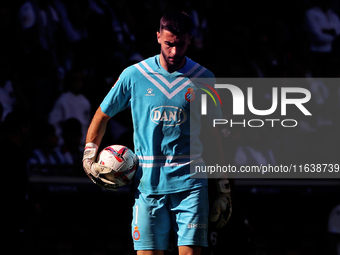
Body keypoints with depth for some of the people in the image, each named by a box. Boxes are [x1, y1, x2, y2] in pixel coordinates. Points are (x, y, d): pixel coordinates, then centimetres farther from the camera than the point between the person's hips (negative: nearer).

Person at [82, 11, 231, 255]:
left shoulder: (203, 78, 4)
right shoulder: (133, 75, 3)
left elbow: (215, 135, 11)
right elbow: (102, 116, 16)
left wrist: (224, 188, 10)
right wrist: (89, 158, 4)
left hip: (190, 183, 0)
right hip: (148, 186, 0)